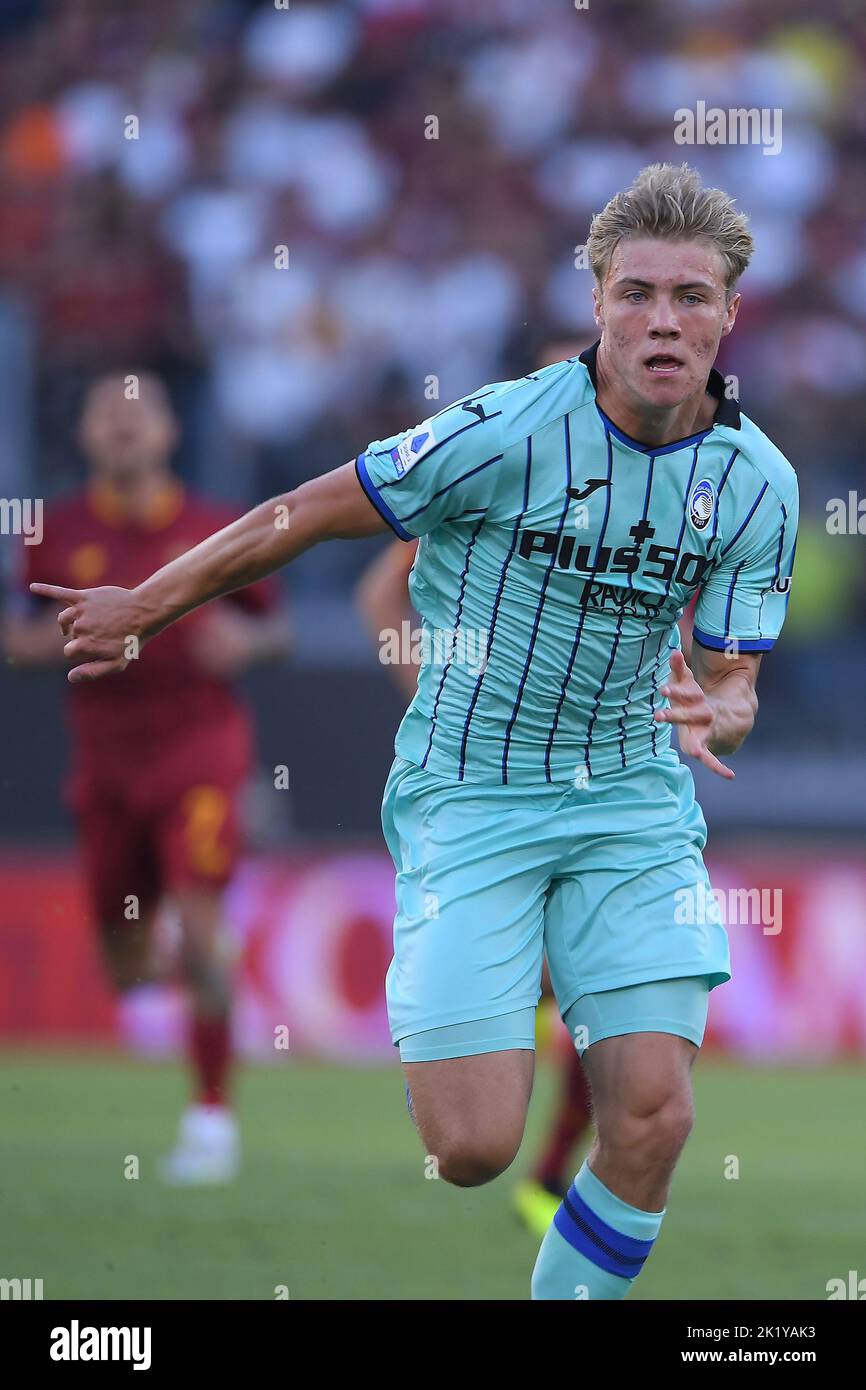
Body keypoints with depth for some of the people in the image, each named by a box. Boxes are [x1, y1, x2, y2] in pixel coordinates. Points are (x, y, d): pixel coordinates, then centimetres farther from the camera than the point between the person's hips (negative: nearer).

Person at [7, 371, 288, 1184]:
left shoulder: (213, 531, -1)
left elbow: (274, 624, 9)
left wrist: (247, 640, -14)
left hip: (198, 747, -2)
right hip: (107, 758, 2)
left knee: (198, 921, -19)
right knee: (126, 971, 6)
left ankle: (212, 1117, -10)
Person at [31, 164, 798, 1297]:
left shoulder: (758, 484, -4)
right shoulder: (506, 432, -18)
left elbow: (730, 680, 6)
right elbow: (299, 519, -5)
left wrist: (716, 718, -19)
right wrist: (141, 608, 5)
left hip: (632, 798, 3)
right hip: (468, 790, -3)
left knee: (652, 1119, -13)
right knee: (473, 1148, -12)